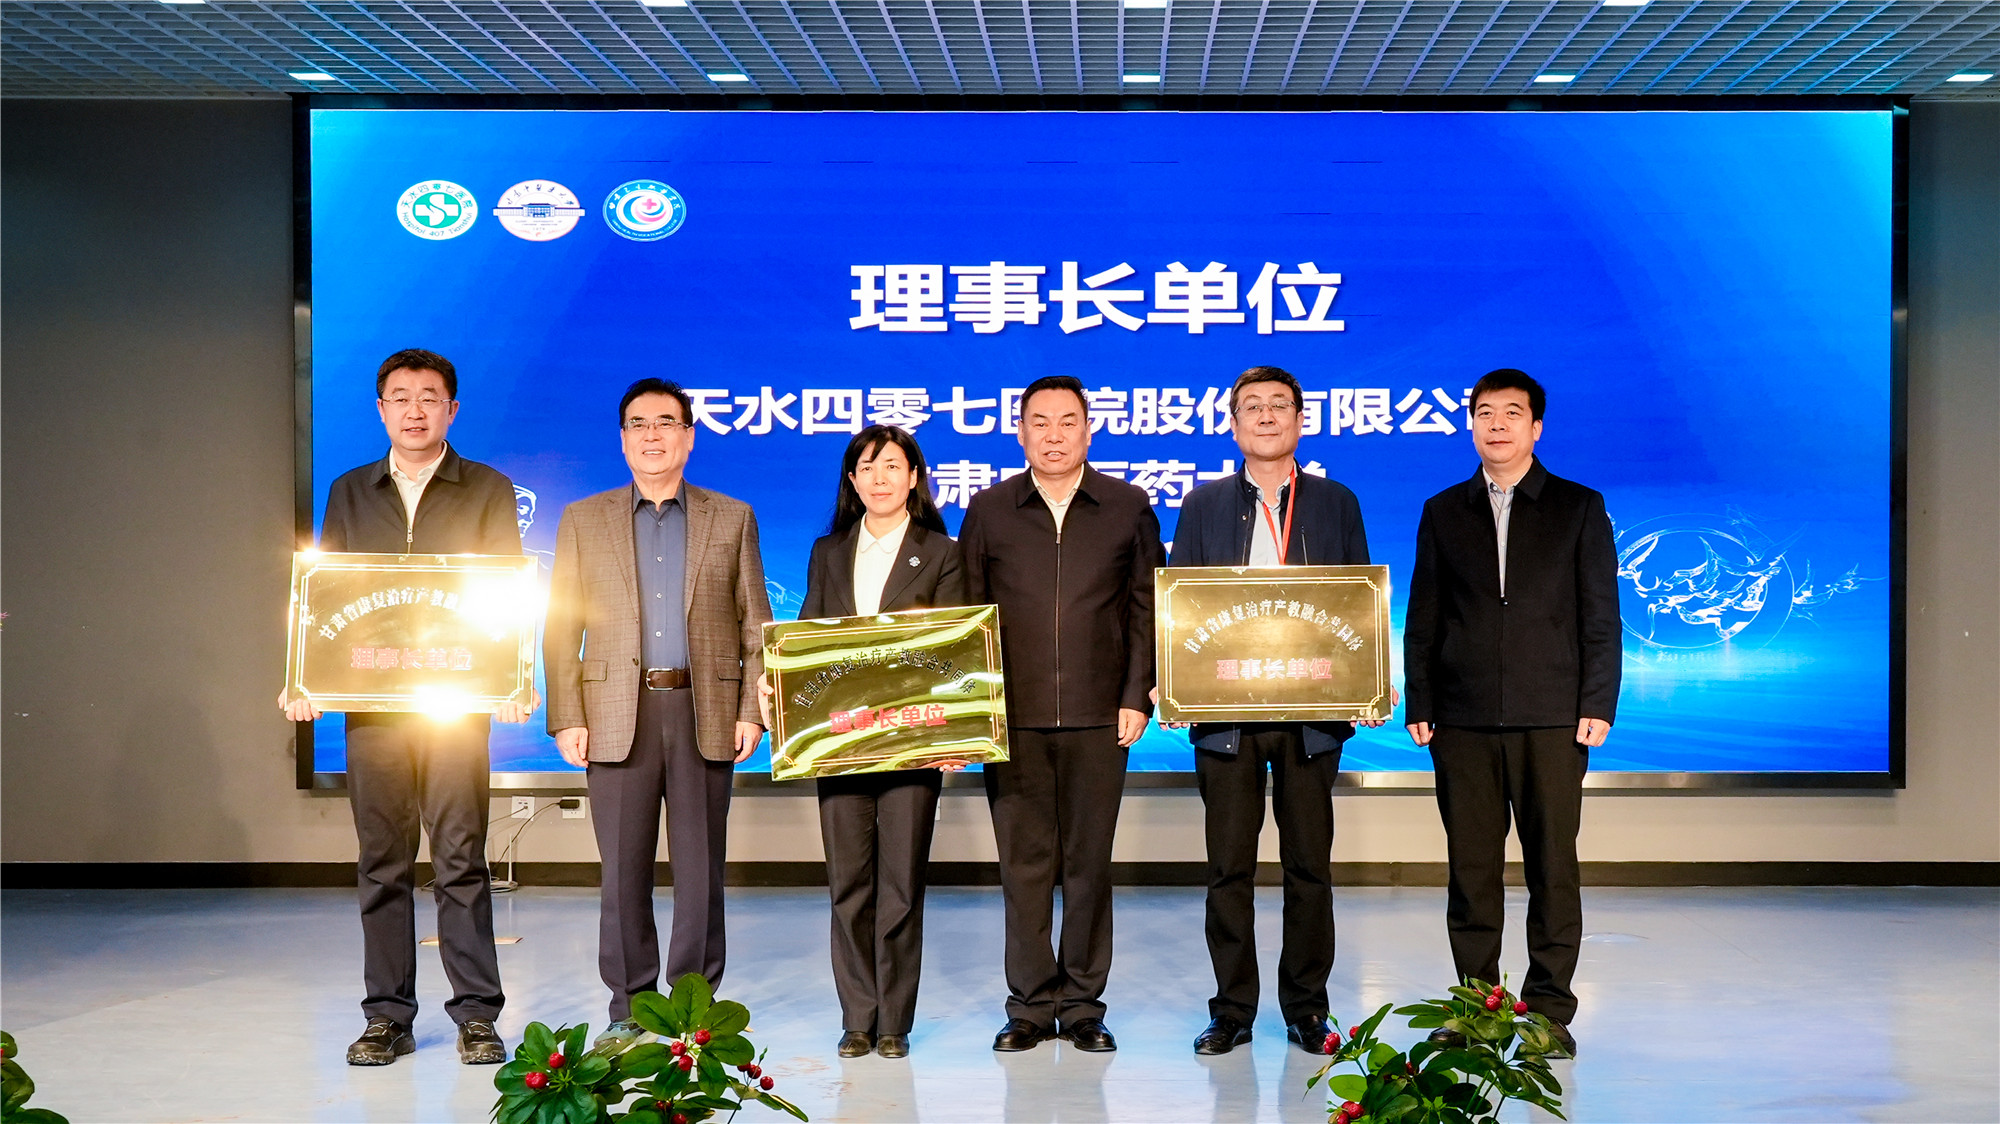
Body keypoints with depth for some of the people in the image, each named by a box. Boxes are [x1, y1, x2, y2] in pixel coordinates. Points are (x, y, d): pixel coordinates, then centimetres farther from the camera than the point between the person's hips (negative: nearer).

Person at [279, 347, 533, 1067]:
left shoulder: (488, 491, 6)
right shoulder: (349, 493, 15)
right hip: (368, 701, 3)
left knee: (461, 859, -3)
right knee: (382, 864, 6)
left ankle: (476, 1015, 3)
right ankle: (387, 1017, 13)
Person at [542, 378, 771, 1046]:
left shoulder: (732, 519, 11)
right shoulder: (583, 521, 10)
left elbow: (755, 625, 8)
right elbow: (561, 628, 7)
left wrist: (752, 711, -1)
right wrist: (566, 718, -3)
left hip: (706, 713, 0)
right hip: (619, 717, 0)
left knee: (701, 870, 2)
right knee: (623, 872, 2)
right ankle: (628, 1010, 11)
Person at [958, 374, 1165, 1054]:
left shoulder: (1128, 508, 7)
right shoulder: (988, 511, 9)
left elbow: (1145, 610, 6)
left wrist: (1136, 698, -3)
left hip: (1097, 716, 0)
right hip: (1011, 717, 1)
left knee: (1089, 862, 4)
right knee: (1023, 862, 3)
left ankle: (1083, 1005, 13)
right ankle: (1031, 1004, 12)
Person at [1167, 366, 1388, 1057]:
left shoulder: (1336, 503, 10)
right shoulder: (1204, 505, 11)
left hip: (1312, 709, 0)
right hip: (1224, 710, 0)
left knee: (1310, 865, 4)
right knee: (1229, 866, 3)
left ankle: (1306, 1009, 15)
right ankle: (1232, 1010, 12)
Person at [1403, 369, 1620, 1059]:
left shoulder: (1579, 508, 7)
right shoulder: (1443, 513, 12)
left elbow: (1600, 615, 4)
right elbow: (1423, 618, 11)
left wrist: (1598, 706, -4)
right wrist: (1418, 706, 4)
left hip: (1551, 718, -2)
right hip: (1463, 720, 2)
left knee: (1552, 865, 0)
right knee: (1471, 866, 3)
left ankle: (1549, 1008, 9)